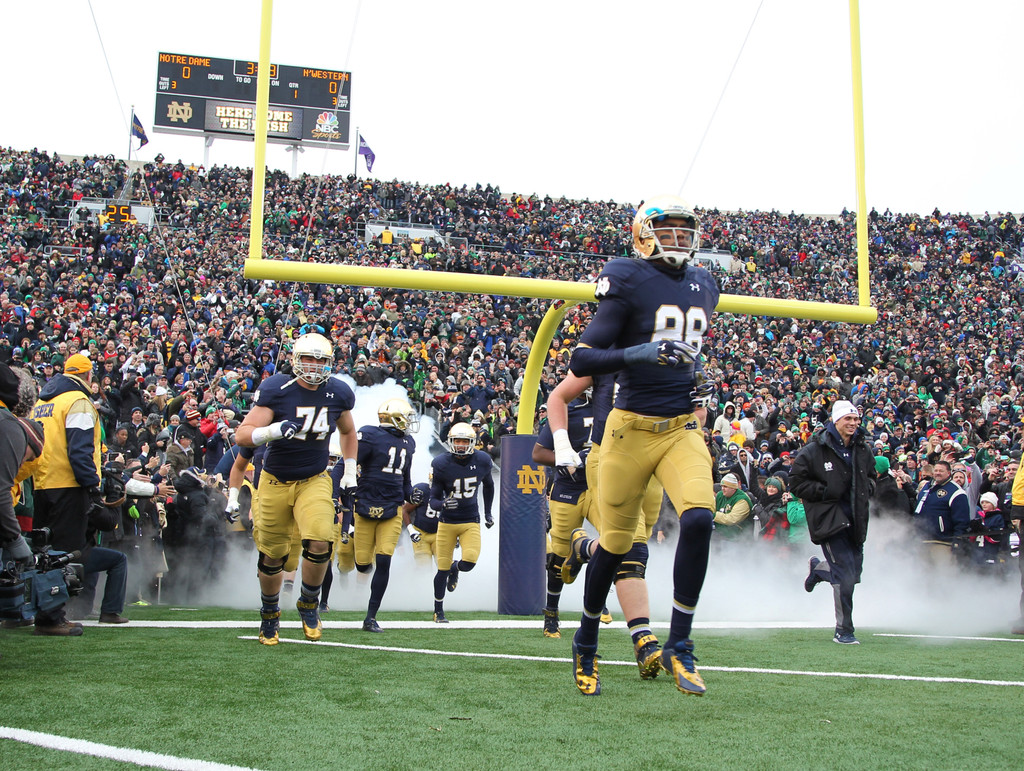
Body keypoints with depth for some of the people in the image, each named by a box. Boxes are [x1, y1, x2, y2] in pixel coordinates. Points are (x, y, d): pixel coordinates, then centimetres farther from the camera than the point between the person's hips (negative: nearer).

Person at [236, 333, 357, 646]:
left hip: (314, 481, 1)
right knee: (272, 555, 7)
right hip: (275, 482, -1)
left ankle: (309, 603, 7)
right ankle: (270, 613, 34)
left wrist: (350, 472, 12)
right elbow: (242, 435, -18)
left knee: (320, 542, -21)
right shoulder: (275, 389, -15)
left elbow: (348, 433, 18)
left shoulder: (339, 394, -3)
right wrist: (272, 431, -36)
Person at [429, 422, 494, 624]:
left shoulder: (482, 461, -5)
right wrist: (444, 504, -31)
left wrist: (488, 513, 19)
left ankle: (455, 568, 22)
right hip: (447, 522, -1)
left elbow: (488, 486, 17)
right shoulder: (442, 464, -12)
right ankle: (438, 611, 22)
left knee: (469, 562, -18)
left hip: (471, 522, 1)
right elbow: (433, 500, -8)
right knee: (443, 568, 2)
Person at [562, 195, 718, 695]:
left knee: (698, 519, -18)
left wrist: (695, 387, 13)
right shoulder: (628, 283, -8)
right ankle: (586, 641, 28)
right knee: (616, 543, 2)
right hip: (633, 428, -4)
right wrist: (636, 354, -25)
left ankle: (679, 646, -2)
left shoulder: (702, 287, 12)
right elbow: (580, 362, -11)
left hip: (682, 427, 4)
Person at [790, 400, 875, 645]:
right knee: (845, 572, -13)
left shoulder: (862, 449, 9)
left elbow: (871, 475, 26)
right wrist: (825, 492, -15)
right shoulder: (814, 450, -9)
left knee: (854, 571, 12)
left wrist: (865, 489, 5)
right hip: (828, 517, -7)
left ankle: (818, 569, 45)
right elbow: (797, 482, -6)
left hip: (854, 518, 7)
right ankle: (843, 630, -2)